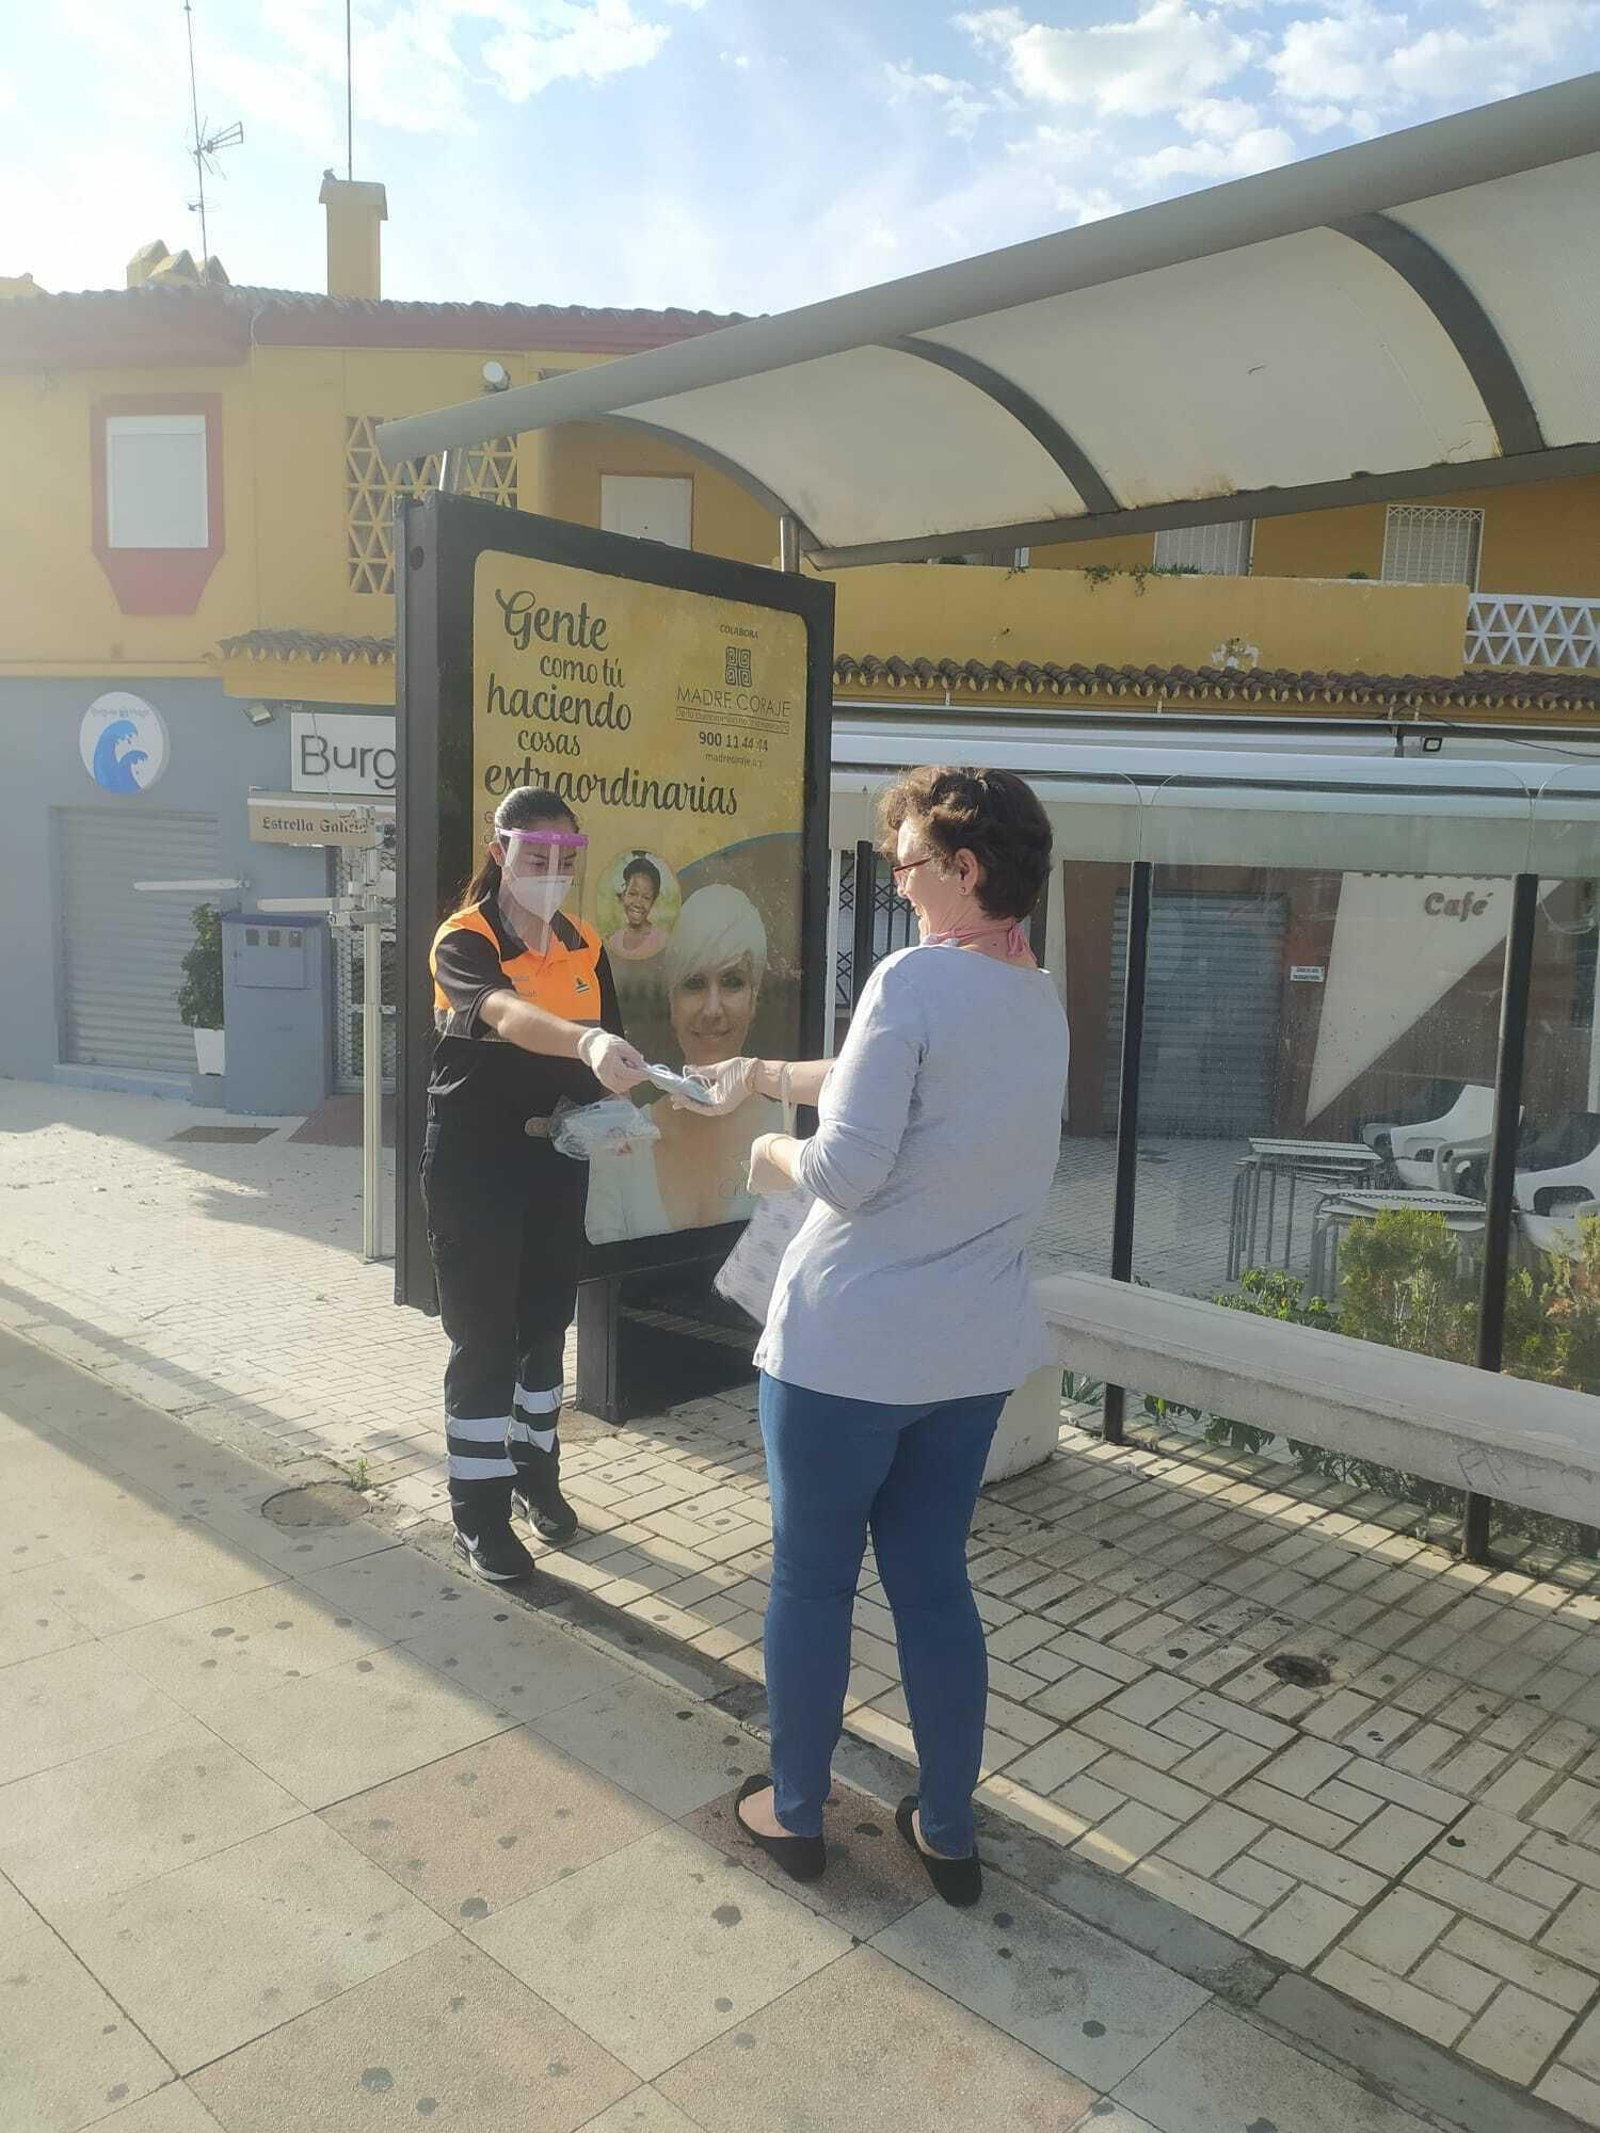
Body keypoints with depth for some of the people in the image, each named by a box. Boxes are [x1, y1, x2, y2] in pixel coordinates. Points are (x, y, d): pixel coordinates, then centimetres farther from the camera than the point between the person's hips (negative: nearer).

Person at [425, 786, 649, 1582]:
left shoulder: (586, 946, 3)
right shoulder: (464, 941, -15)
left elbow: (600, 1053, 12)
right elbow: (508, 1016, -37)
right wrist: (587, 1041, -56)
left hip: (555, 1157, 5)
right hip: (474, 1161, -5)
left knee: (546, 1320, 16)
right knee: (483, 1336, 0)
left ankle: (535, 1465, 36)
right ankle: (478, 1509, 14)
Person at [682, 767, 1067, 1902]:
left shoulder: (913, 980, -18)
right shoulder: (1042, 1001, 7)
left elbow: (847, 1171, -20)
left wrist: (773, 1157, 0)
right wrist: (769, 1072, 22)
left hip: (848, 1343, -7)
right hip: (973, 1350, 7)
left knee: (813, 1579, 12)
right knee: (935, 1579, 18)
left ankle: (796, 1811, 31)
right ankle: (949, 1831, 30)